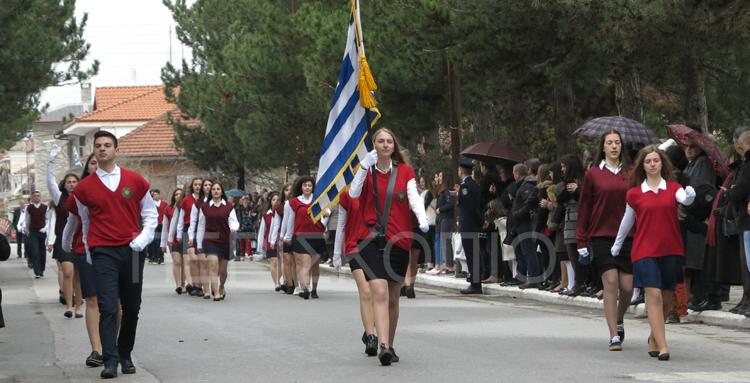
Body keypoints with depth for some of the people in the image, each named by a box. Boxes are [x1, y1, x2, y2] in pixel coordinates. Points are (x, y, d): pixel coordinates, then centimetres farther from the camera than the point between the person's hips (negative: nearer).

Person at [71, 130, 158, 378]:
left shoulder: (135, 181, 5)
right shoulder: (84, 188, 5)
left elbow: (150, 214, 13)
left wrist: (143, 238, -3)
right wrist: (89, 253, 16)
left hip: (132, 251, 2)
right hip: (103, 253, -2)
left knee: (132, 308, 8)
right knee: (108, 308, -12)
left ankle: (125, 355, 23)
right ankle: (110, 360, -12)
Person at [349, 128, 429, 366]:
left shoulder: (405, 171, 7)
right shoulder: (368, 171, 6)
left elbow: (414, 197, -7)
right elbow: (353, 194, -10)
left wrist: (422, 220, -25)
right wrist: (365, 165, -16)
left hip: (399, 239, 2)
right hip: (372, 239, -2)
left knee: (392, 298, 11)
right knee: (380, 293, -17)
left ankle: (389, 346, 25)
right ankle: (384, 346, -27)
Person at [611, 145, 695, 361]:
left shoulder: (673, 188, 5)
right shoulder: (634, 194, 5)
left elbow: (684, 199, -16)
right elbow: (627, 221, 17)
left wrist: (690, 196, -39)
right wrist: (617, 245, 28)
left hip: (671, 250, 2)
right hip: (645, 251, -2)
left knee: (665, 298, 8)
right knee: (653, 295, -14)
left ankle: (654, 339, 29)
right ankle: (662, 346, -18)